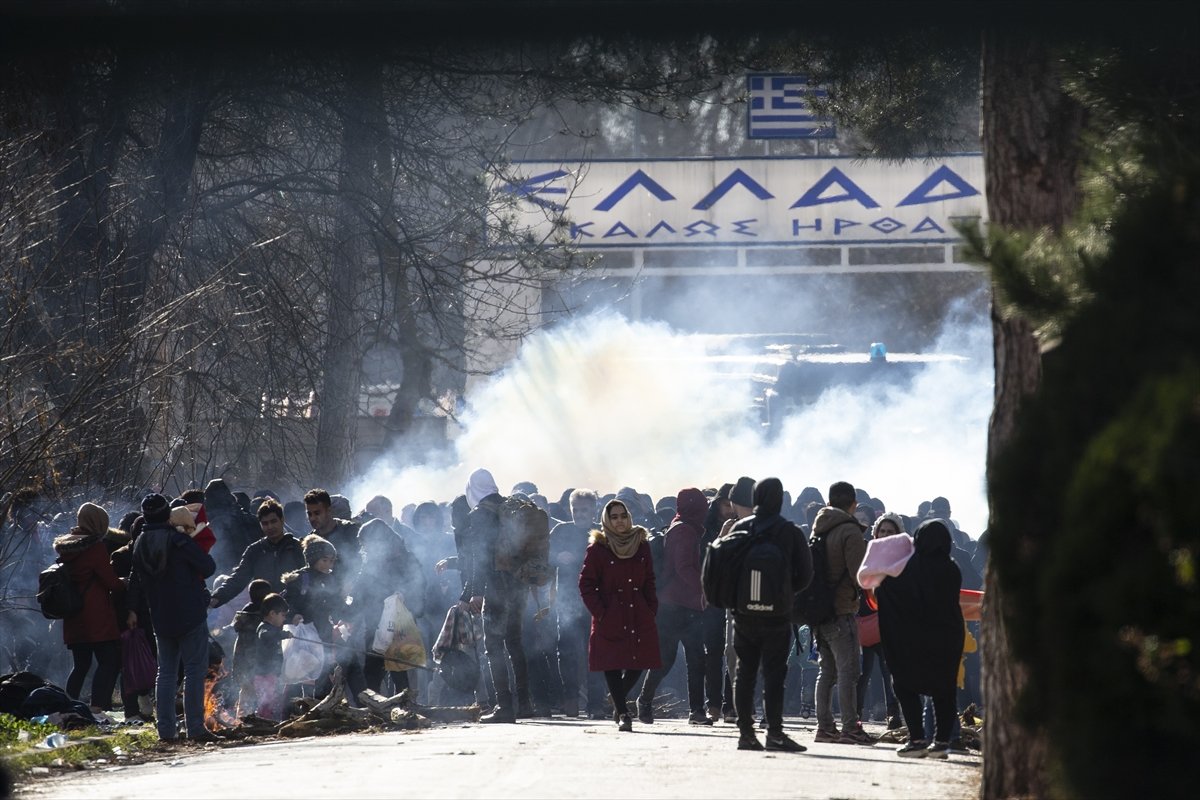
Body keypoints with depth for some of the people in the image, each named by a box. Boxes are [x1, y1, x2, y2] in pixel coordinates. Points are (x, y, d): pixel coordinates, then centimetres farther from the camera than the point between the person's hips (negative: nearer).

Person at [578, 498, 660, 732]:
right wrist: (600, 613, -10)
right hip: (611, 616, -3)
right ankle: (622, 712, 3)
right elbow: (586, 585, -2)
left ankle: (617, 700, 28)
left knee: (638, 664, 2)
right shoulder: (597, 548, -2)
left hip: (639, 615, 3)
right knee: (612, 664, -6)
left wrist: (651, 610, 4)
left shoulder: (642, 546, 10)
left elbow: (649, 582, 15)